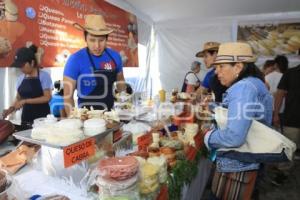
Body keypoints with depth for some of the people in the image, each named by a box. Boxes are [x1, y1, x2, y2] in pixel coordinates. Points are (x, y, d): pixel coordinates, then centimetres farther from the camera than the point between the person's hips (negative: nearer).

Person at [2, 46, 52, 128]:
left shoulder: (44, 76, -8)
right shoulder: (20, 78, 8)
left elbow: (47, 97, -14)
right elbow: (18, 98, 16)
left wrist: (26, 101, -18)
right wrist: (11, 109, -1)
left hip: (42, 117, -5)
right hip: (26, 118, 5)